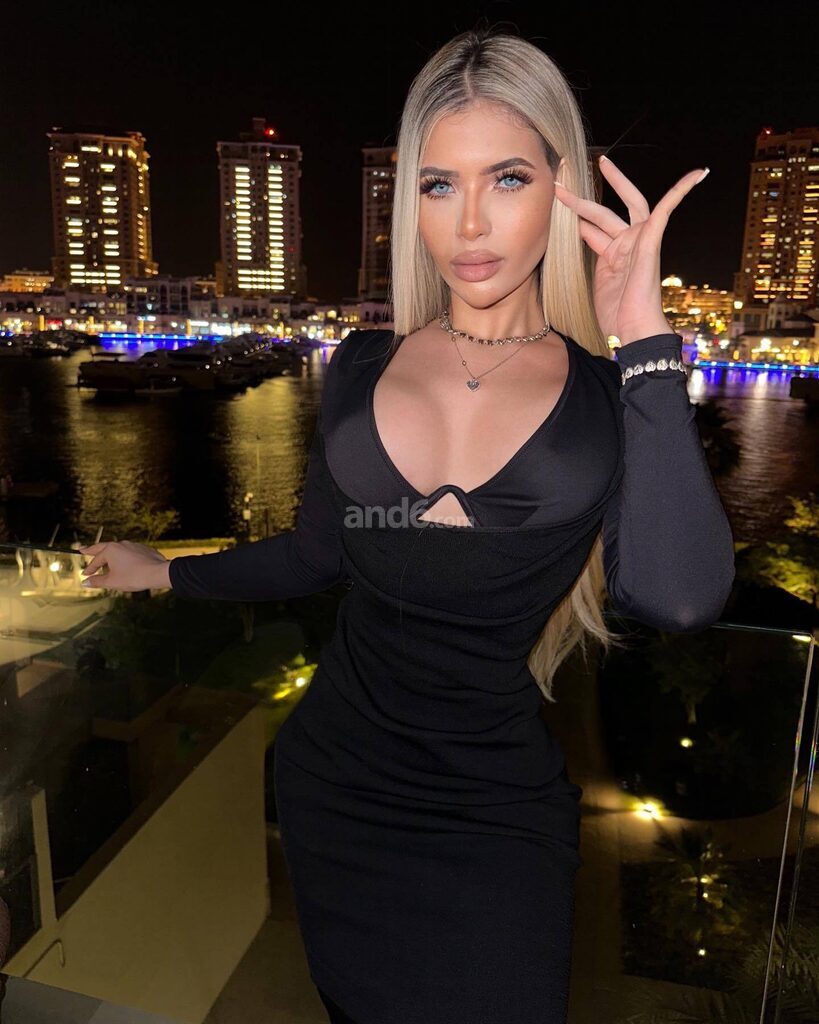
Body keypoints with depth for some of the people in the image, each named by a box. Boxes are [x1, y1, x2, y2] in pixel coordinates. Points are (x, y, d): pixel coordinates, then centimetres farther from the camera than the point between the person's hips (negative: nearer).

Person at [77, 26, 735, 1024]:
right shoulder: (363, 365, -2)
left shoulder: (614, 394, -8)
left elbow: (680, 597, -24)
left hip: (495, 811, -2)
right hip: (334, 780, 3)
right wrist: (164, 571, 19)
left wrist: (642, 339, -22)